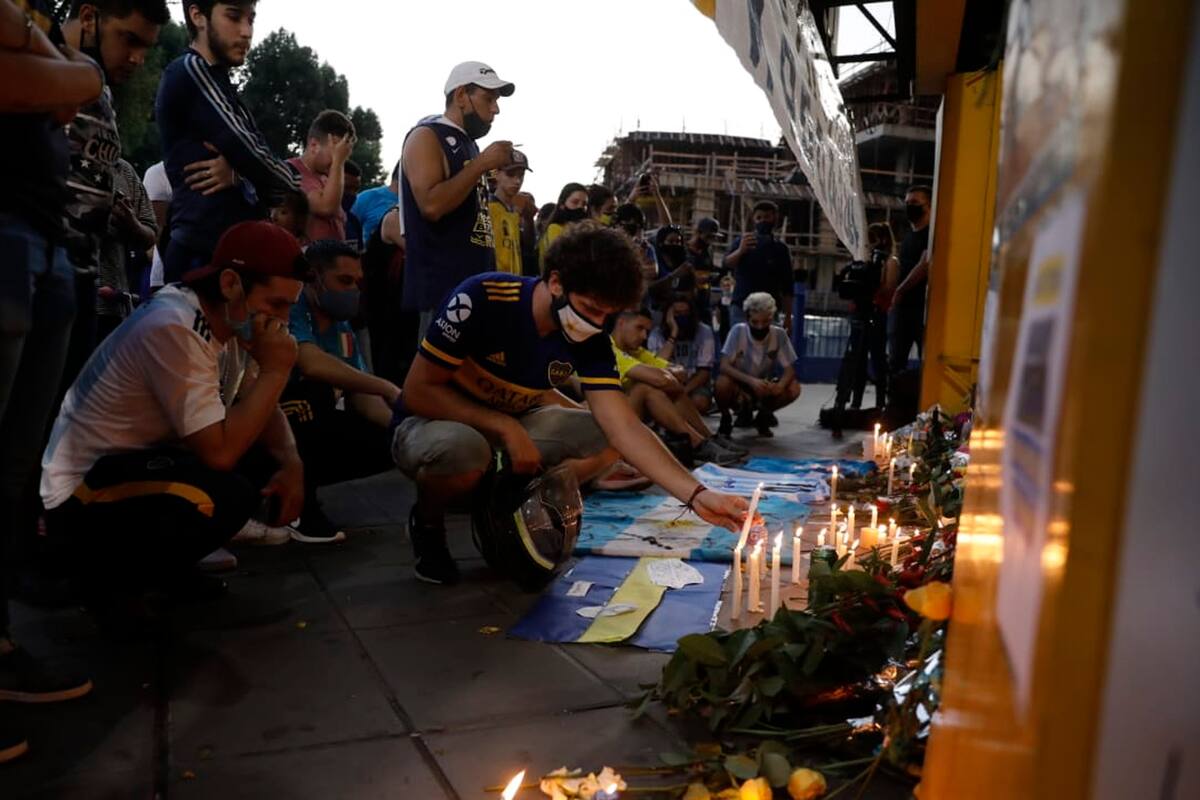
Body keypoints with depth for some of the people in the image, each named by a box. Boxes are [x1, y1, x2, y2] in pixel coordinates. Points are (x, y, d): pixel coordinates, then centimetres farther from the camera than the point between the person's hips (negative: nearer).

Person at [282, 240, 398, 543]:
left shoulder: (343, 331, 6)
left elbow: (361, 397, 2)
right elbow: (312, 364, -35)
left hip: (306, 429, 8)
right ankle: (299, 505, -17)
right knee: (316, 387, -33)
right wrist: (388, 389, -31)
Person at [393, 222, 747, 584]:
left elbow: (623, 428, -21)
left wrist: (695, 494, -32)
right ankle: (427, 523, -5)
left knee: (603, 441, -17)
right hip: (432, 422, -4)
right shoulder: (482, 299, -29)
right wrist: (505, 428, -32)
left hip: (509, 424, 5)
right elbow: (418, 391, -23)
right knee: (463, 448, -40)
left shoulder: (591, 341, -14)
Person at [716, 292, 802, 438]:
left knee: (793, 388, -23)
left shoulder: (779, 334, -13)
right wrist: (751, 381, -40)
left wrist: (779, 386, -35)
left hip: (763, 388, 3)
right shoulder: (738, 331, -19)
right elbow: (724, 366, -24)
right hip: (739, 386, -2)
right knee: (723, 382, -35)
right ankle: (726, 419, -3)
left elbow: (789, 369, -12)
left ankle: (763, 416, 5)